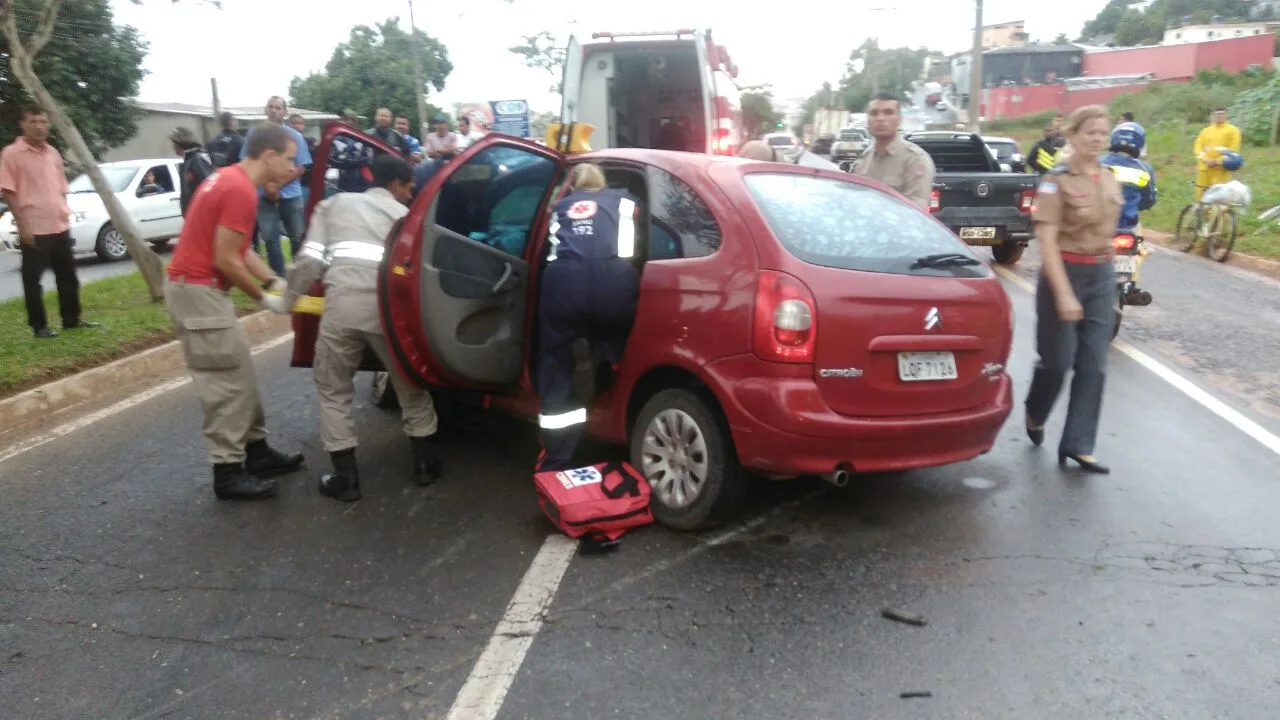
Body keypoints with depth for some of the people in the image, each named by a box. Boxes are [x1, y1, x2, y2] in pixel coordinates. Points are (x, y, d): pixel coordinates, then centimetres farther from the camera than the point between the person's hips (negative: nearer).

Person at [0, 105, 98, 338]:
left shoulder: (53, 153, 12)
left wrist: (65, 216, 14)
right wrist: (23, 224, -15)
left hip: (59, 227, 6)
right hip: (33, 230, -6)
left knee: (68, 275, 13)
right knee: (33, 280, 3)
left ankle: (72, 319, 25)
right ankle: (39, 326, 11)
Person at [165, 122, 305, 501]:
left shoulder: (229, 178, 12)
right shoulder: (240, 190, -20)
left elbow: (236, 249, 16)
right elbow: (226, 261, -20)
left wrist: (275, 281, 7)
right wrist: (264, 298, -9)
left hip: (198, 286, 10)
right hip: (198, 290, -10)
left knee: (240, 376, 14)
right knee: (227, 383, -6)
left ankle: (257, 451, 22)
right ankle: (228, 472, -1)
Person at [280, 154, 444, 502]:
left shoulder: (334, 204, 23)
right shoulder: (404, 215, 22)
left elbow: (310, 260, 12)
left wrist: (288, 299, 23)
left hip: (342, 304, 0)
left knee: (334, 391, 17)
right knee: (410, 385, 21)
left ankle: (345, 479, 17)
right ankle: (425, 464, 27)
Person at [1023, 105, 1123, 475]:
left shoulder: (1109, 179, 9)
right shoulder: (1057, 179, -11)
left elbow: (1107, 232, 17)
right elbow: (1047, 241, -16)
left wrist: (1106, 272, 16)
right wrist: (1063, 294, -22)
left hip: (1102, 275, 6)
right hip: (1064, 273, -6)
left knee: (1093, 365, 2)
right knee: (1057, 360, 3)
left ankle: (1078, 445, 8)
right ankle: (1034, 414, 33)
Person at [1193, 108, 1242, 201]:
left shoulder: (1233, 130, 3)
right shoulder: (1206, 131, 16)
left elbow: (1233, 149, -5)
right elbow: (1198, 147, 9)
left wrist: (1218, 161, -15)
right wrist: (1205, 159, -9)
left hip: (1221, 168, -4)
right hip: (1204, 167, 5)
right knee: (1201, 194, 5)